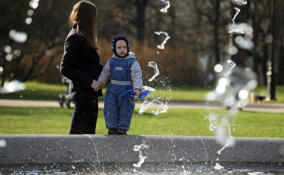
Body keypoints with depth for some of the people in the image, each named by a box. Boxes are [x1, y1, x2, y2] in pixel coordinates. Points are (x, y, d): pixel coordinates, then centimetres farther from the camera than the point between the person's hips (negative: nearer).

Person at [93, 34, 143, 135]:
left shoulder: (132, 63, -6)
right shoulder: (111, 62, 7)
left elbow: (137, 77, -11)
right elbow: (104, 75, 16)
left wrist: (137, 89, -24)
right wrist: (99, 84, 7)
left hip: (126, 91, -3)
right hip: (112, 90, 3)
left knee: (125, 110, 1)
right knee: (110, 109, 1)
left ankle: (122, 129, 12)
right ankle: (112, 128, 11)